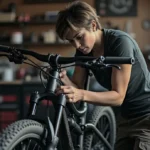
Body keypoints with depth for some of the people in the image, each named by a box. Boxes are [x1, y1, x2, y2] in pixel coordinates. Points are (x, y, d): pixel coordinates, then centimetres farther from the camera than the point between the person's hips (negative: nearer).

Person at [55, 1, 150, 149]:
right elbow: (77, 87, -6)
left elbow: (118, 96, -25)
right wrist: (63, 79, -27)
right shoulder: (83, 50, -3)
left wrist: (82, 95, -39)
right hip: (127, 118, 7)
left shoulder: (120, 42, -24)